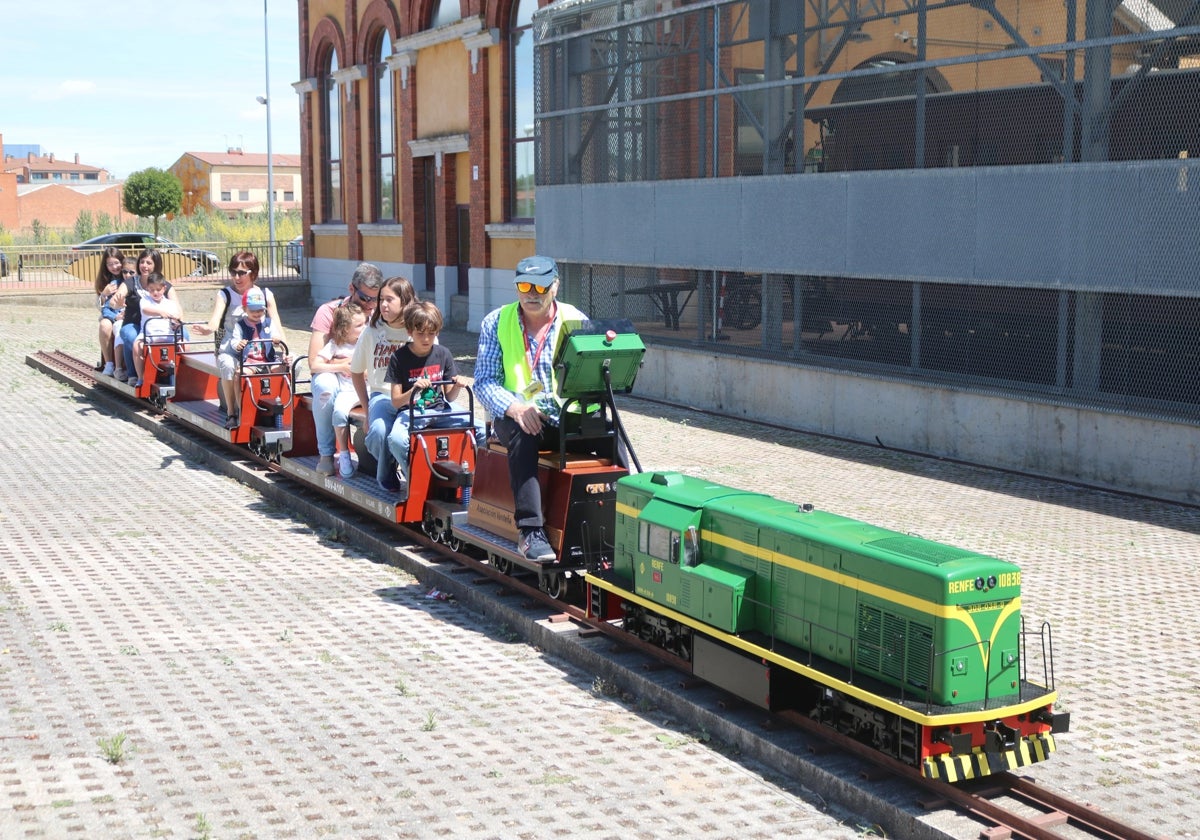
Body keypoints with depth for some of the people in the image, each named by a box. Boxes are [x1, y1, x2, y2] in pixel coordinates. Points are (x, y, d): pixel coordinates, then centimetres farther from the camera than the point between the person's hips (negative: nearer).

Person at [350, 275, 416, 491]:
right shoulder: (372, 332, 10)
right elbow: (356, 371, 20)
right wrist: (367, 407, 13)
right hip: (382, 396, 2)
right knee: (379, 431, -33)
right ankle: (386, 479, -2)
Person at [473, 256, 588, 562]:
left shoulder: (576, 321, 8)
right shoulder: (496, 323, 5)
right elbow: (484, 381, -2)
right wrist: (514, 407, -21)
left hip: (566, 417, 1)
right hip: (515, 417, -1)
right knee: (521, 433, -36)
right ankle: (531, 531, -41)